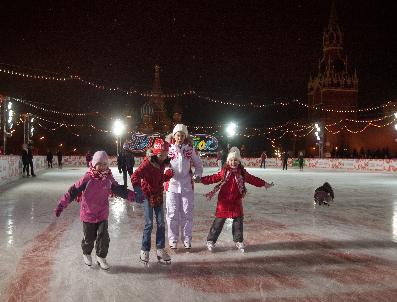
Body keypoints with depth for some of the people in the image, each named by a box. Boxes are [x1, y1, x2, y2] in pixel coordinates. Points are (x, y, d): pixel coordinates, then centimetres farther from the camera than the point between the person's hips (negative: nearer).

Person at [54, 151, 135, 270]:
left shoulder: (108, 178, -3)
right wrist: (62, 204, -20)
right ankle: (86, 254, 41)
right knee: (89, 238, 11)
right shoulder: (87, 178, -17)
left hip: (103, 214, 3)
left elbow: (118, 189, 9)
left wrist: (132, 195, 3)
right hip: (88, 214, -3)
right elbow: (74, 191, -17)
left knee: (103, 236, -1)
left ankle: (101, 257, 21)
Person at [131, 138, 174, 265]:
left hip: (158, 196, 6)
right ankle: (144, 251, 12)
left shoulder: (162, 163, 2)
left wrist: (168, 175, -2)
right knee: (149, 224, -2)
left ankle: (160, 250, 17)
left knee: (161, 223, 7)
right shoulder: (148, 163, -20)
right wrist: (138, 190, -39)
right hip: (148, 196, -6)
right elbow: (135, 177, -28)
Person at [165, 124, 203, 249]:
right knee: (172, 214, 5)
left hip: (187, 186, 2)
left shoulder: (190, 149, 3)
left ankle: (186, 240, 21)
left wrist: (197, 175, -4)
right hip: (172, 185, -1)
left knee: (187, 214, 8)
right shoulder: (168, 149, -3)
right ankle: (173, 240, 19)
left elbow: (198, 164, 12)